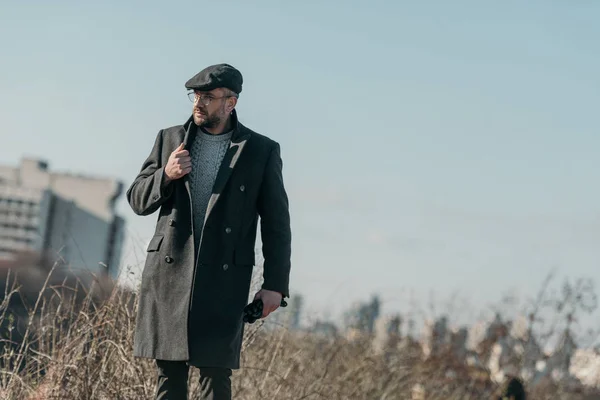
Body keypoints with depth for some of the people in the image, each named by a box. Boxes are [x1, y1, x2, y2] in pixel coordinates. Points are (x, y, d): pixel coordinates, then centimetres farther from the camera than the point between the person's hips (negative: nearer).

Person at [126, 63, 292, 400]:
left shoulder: (262, 151, 3)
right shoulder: (170, 139, 10)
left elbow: (276, 224, 4)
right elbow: (138, 200, 14)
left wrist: (275, 285, -2)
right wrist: (166, 175, -7)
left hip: (223, 281, -3)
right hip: (169, 275, 3)